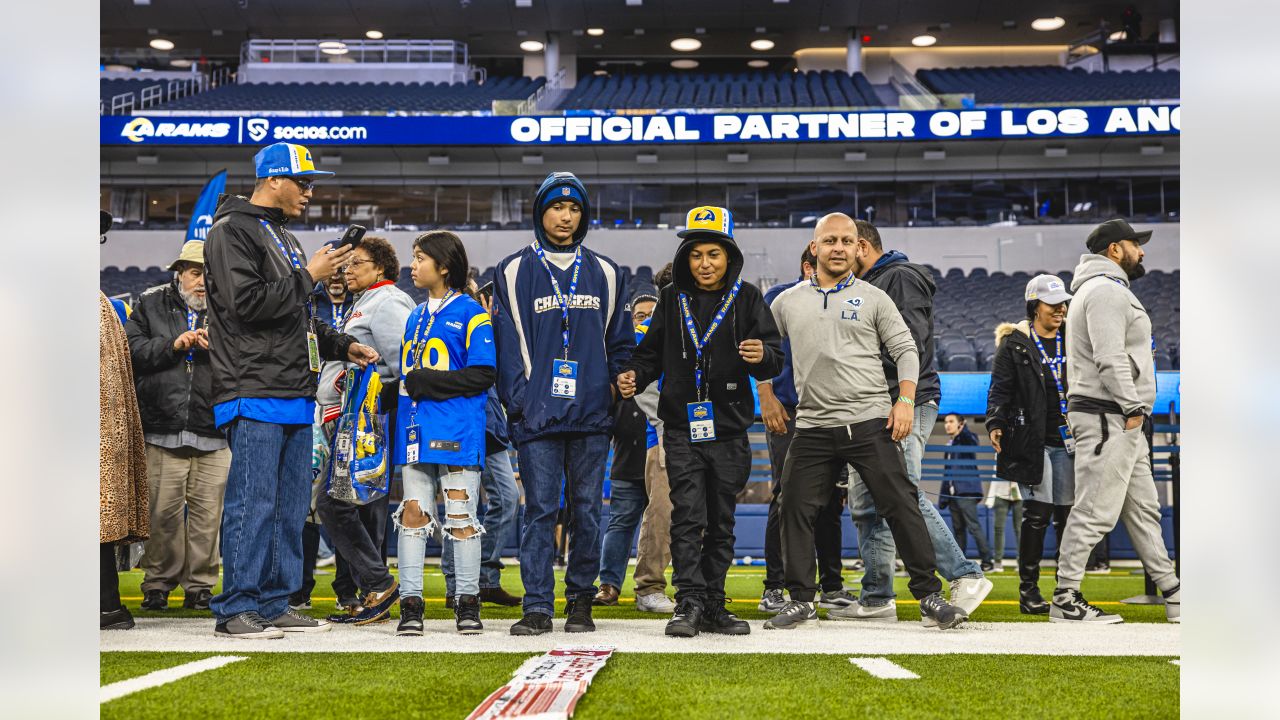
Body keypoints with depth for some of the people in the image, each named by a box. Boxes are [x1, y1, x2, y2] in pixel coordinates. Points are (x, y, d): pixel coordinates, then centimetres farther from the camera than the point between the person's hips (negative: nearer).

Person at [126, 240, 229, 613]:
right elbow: (132, 351, 2)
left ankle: (200, 585, 12)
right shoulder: (151, 305, 11)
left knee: (207, 512, 2)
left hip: (214, 432, 1)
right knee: (163, 511, 1)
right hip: (162, 428, 0)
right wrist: (172, 345, -8)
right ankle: (157, 583, 13)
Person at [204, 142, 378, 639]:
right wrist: (307, 276, -13)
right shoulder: (232, 231, -6)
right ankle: (236, 609, -3)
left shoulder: (282, 237, 23)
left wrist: (342, 346, 16)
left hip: (295, 395, 9)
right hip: (254, 396, -9)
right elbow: (247, 304, -19)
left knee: (290, 505, 9)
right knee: (252, 503, -9)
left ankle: (274, 605, 15)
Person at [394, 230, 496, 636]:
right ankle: (411, 603, 6)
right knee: (412, 514, 2)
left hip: (458, 433, -6)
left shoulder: (471, 314, -3)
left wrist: (428, 382, -14)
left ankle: (467, 603, 7)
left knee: (461, 517, -1)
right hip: (417, 431, 6)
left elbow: (483, 375, -11)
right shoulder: (415, 318, 19)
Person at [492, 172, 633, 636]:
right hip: (537, 416, -2)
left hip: (591, 415, 2)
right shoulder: (513, 272, 7)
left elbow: (620, 343, 17)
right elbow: (507, 345, 3)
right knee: (540, 510, -4)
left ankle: (580, 602, 14)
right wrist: (517, 402, -5)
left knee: (587, 510, 5)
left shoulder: (605, 273, 13)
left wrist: (617, 389, 1)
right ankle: (537, 607, -1)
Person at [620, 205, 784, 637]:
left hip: (729, 430, 0)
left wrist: (762, 355, -26)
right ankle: (689, 603, -8)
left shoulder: (747, 298, 1)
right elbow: (653, 351, 16)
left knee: (721, 522, 8)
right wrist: (635, 377, -3)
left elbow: (775, 357, -3)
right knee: (687, 517, -9)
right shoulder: (672, 299, 8)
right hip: (682, 427, 0)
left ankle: (713, 606, 15)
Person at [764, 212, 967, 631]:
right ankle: (800, 600, 14)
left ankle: (929, 596, 3)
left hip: (870, 422, -2)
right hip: (812, 427, 2)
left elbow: (905, 350, 5)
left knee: (901, 507, -5)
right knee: (796, 510, 1)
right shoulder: (789, 302, 12)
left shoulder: (873, 298, 7)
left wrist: (905, 400, -8)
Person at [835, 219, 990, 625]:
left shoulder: (901, 276, -6)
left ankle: (966, 577, -15)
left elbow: (910, 342, -17)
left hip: (906, 404, -10)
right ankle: (878, 599, 10)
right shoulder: (866, 286, 24)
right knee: (865, 504, 7)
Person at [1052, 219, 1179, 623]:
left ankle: (1174, 597, 18)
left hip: (1123, 421, 11)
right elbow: (1111, 358, -21)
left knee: (1143, 509, 12)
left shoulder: (1110, 290, 24)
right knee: (1095, 511, -10)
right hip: (1109, 418, -11)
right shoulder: (1106, 289, -11)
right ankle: (1065, 599, -8)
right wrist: (1133, 408, -20)